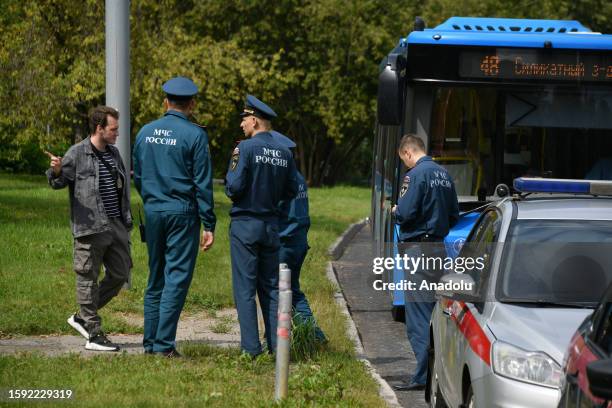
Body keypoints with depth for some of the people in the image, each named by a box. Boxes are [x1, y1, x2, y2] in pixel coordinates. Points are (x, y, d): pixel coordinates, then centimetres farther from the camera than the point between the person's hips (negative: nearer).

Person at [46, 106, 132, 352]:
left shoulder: (113, 153, 16)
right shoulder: (77, 153, -5)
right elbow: (59, 183, -5)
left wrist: (126, 218, 24)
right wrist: (56, 171, -28)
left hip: (116, 225, 8)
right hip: (90, 228, -8)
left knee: (120, 275, 8)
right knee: (88, 279, -1)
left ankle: (82, 317, 21)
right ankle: (94, 336, 1)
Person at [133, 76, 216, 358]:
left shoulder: (146, 132, 7)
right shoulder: (194, 135, -8)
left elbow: (137, 177, 14)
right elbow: (202, 184, -9)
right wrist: (209, 225, -6)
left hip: (153, 211, 5)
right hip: (183, 213, -5)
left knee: (155, 278, 14)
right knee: (177, 277, -3)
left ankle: (150, 341, 14)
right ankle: (164, 344, -8)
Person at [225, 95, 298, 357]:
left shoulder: (246, 148, -12)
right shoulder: (284, 154, 5)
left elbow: (234, 187, -16)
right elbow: (291, 191, 10)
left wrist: (229, 178, 4)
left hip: (245, 224, -5)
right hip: (272, 225, 5)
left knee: (244, 288, -2)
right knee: (271, 287, 11)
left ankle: (251, 347, -6)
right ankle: (276, 345, 8)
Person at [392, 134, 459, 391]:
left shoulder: (416, 175, -13)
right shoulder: (444, 175, 12)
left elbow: (406, 213, -19)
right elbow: (454, 215, 17)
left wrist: (395, 210, 1)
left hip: (419, 248, -8)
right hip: (439, 248, 8)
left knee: (418, 315, -7)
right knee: (435, 312, 14)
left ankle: (424, 376, -9)